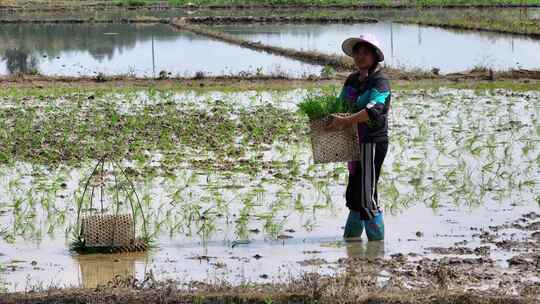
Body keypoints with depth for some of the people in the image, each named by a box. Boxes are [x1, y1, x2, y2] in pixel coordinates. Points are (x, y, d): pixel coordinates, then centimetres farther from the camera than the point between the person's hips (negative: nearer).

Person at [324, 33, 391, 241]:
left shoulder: (380, 82, -11)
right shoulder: (352, 80, 14)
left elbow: (373, 110, -27)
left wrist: (346, 121, -36)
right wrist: (329, 117, -3)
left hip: (373, 141, -8)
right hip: (356, 142, 8)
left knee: (366, 195, -9)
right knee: (354, 192, 16)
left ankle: (377, 238, 0)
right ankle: (351, 236, 26)